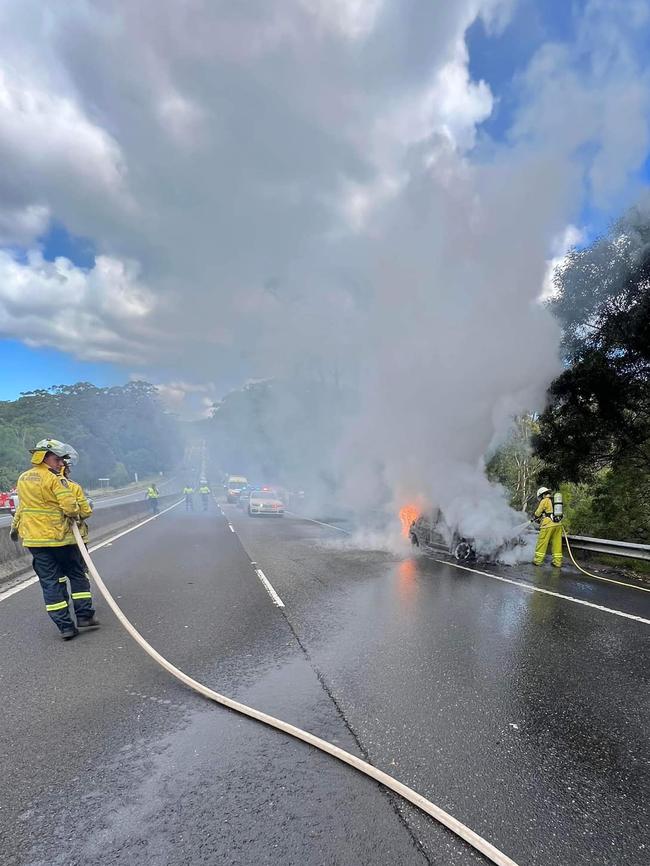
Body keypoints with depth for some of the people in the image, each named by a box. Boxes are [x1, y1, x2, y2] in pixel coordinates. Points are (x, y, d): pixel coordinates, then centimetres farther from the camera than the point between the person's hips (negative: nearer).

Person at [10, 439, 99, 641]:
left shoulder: (23, 479, 8)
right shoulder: (56, 480, -14)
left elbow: (21, 507, 22)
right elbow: (71, 508, -22)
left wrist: (15, 527, 36)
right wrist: (76, 514, 0)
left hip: (34, 540, 5)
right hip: (60, 538, -5)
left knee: (50, 582, 7)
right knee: (77, 575, 12)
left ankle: (65, 626, 8)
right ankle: (84, 615, 12)